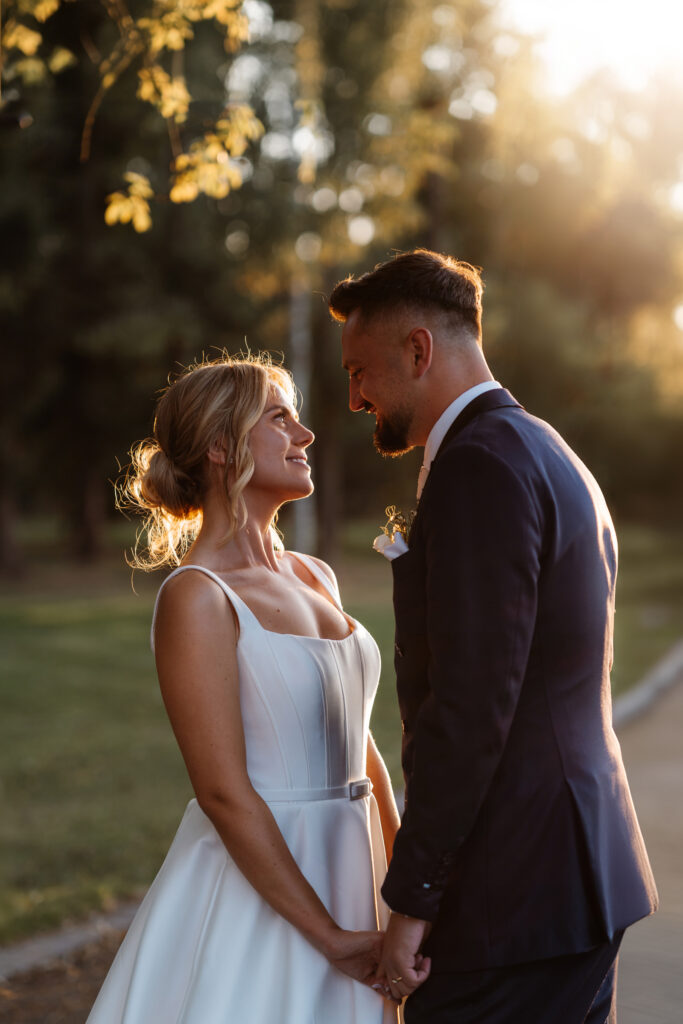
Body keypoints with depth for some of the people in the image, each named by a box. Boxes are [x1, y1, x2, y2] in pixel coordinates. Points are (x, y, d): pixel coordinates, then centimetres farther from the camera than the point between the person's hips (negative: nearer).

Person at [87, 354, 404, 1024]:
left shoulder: (314, 577, 7)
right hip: (250, 891, -7)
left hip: (344, 878, 7)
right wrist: (331, 938, -17)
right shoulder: (196, 597, -15)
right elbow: (223, 792, -19)